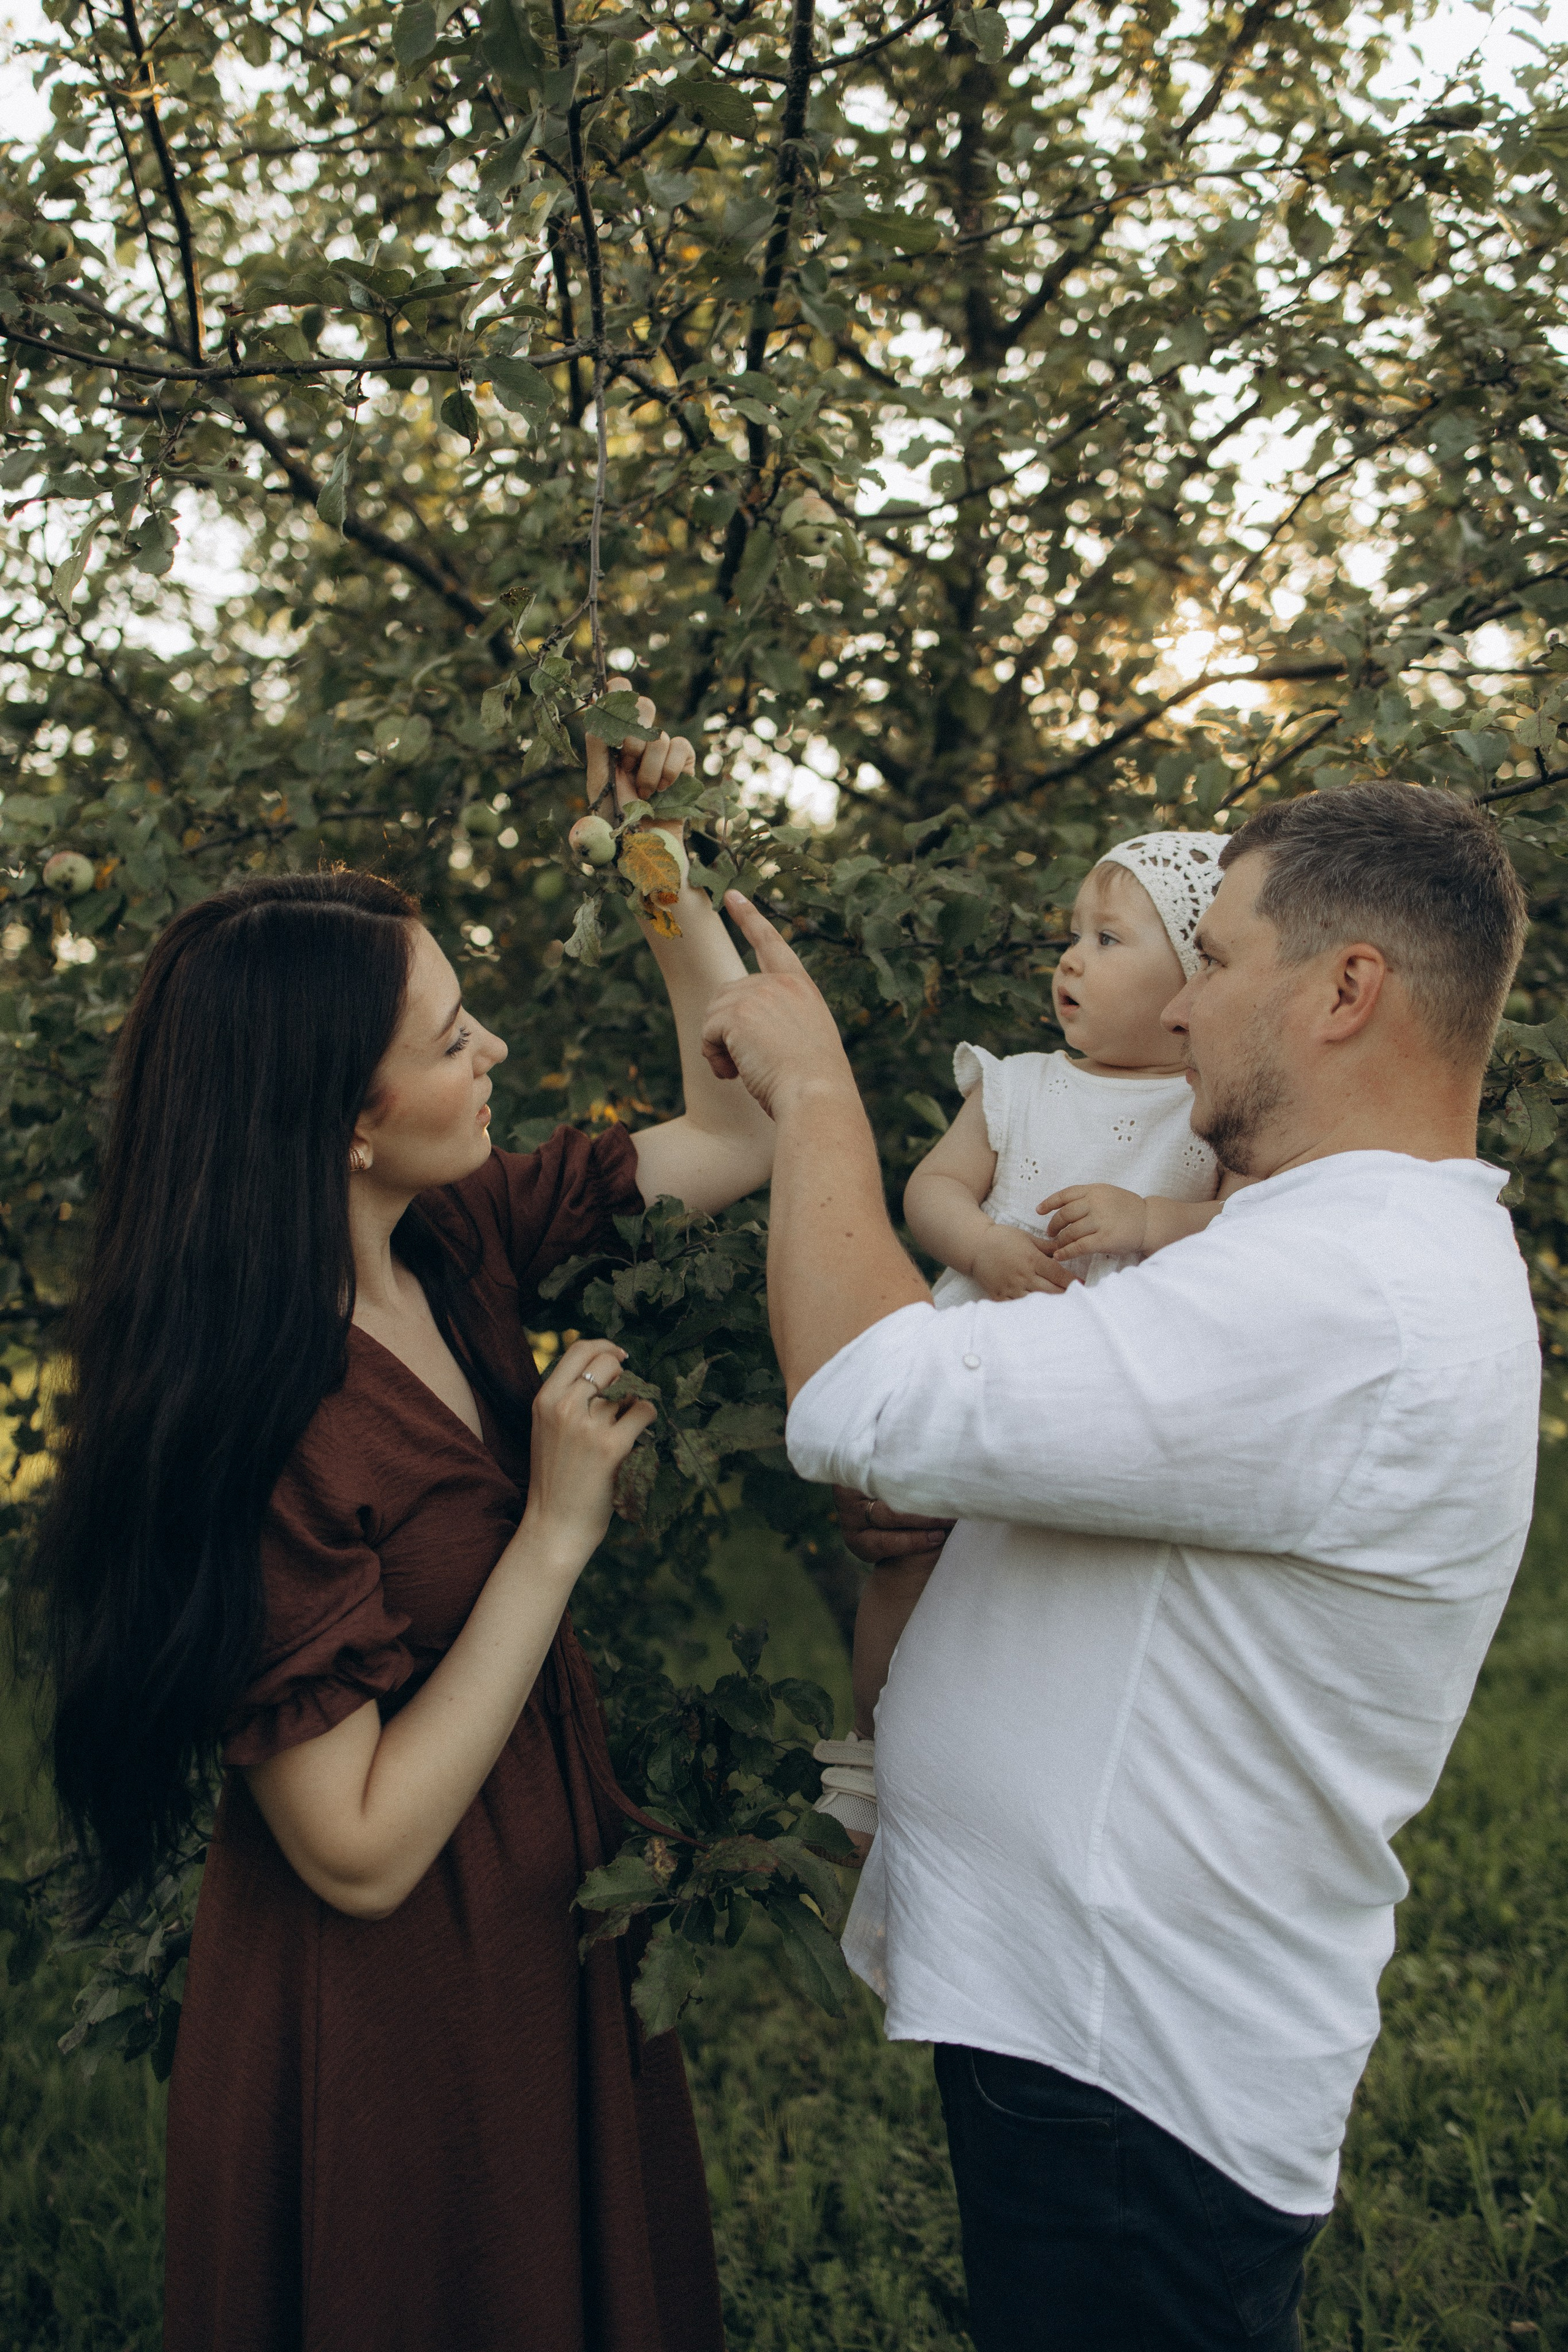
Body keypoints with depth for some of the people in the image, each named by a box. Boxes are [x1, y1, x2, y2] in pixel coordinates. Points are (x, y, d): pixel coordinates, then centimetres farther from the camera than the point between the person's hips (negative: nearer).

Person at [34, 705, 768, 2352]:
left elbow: (741, 1133, 5)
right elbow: (357, 1848, -27)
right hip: (391, 2014, -7)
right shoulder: (263, 1427, -29)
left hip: (539, 1933, 8)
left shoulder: (455, 1244, -6)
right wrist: (557, 1528, -25)